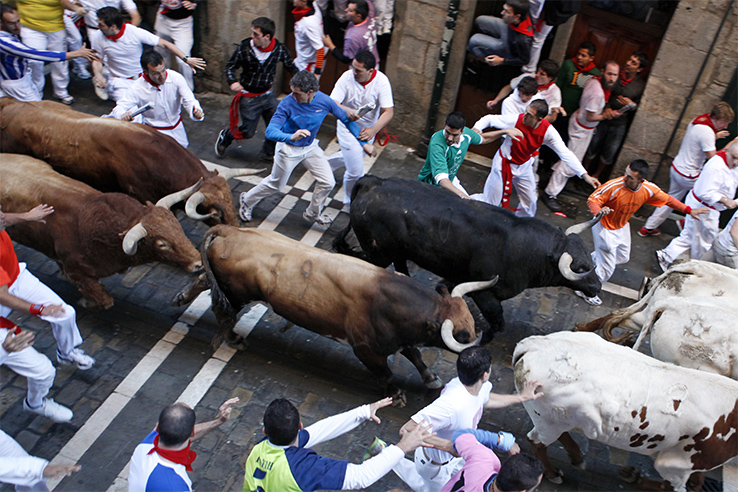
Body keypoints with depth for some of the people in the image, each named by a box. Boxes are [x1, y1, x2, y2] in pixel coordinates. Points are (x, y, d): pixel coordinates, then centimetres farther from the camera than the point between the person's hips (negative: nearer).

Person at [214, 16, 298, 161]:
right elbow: (230, 66, -3)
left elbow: (291, 66, 6)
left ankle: (267, 153, 29)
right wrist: (233, 81, -22)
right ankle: (225, 136, 35)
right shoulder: (244, 48, -17)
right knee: (248, 132, 4)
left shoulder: (279, 49, -11)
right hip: (248, 98, -3)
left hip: (268, 94, 3)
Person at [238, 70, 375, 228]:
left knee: (327, 182, 0)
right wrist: (291, 137, -54)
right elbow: (270, 132, -34)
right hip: (289, 148, -4)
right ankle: (247, 200, 40)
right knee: (276, 184, 12)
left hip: (311, 147, 4)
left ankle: (313, 214, 26)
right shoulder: (287, 104, -30)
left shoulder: (324, 101, -21)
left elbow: (346, 120, -6)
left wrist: (364, 142, -8)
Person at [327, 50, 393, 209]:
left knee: (354, 157, 27)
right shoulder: (347, 77, -23)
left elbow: (388, 112, -25)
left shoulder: (381, 81, -22)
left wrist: (373, 130, -41)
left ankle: (326, 163, 56)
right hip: (347, 127, -3)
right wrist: (347, 111, -50)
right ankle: (350, 203, 20)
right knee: (356, 170, -7)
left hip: (368, 129, 4)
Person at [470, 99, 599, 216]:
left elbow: (565, 153, -22)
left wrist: (585, 175, -28)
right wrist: (476, 129, -38)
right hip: (504, 163, -3)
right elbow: (489, 119, -16)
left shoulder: (548, 131, -22)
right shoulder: (516, 120, -28)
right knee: (490, 201, 0)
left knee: (530, 201, 13)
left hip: (524, 166, 3)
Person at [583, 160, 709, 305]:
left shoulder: (649, 189, -18)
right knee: (607, 267, 0)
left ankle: (594, 258, 50)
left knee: (623, 257, 26)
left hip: (622, 226, 6)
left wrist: (689, 211, 0)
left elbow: (667, 199, -1)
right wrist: (599, 211, -51)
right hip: (604, 228, -6)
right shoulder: (614, 186, -35)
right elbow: (592, 199, -28)